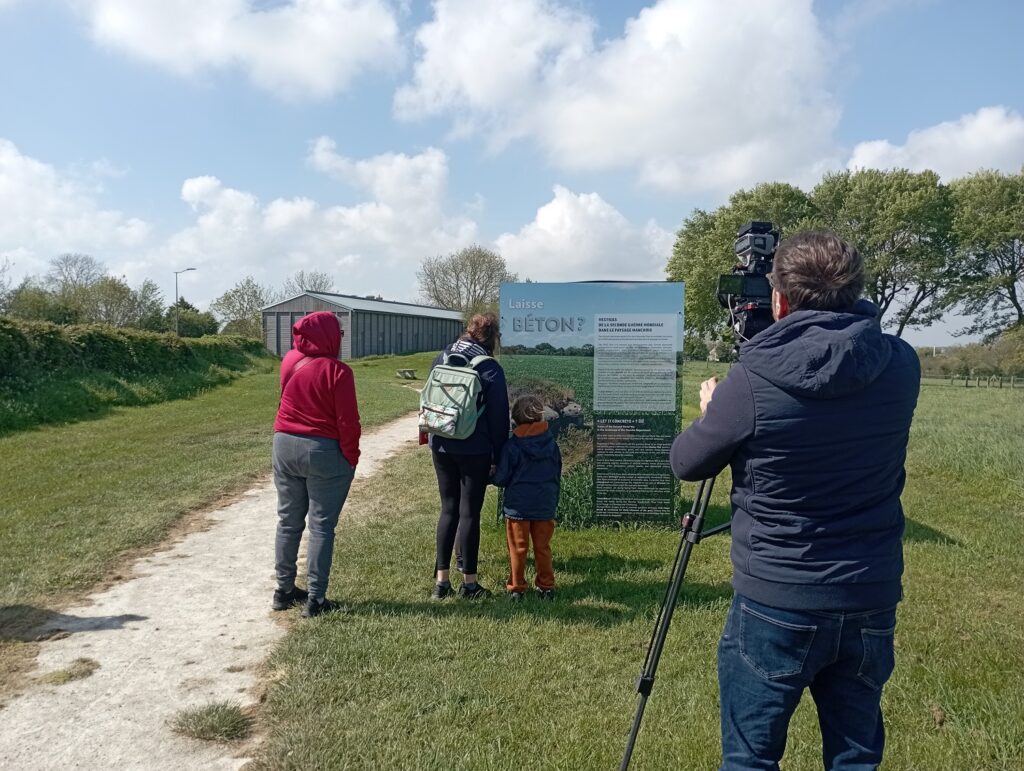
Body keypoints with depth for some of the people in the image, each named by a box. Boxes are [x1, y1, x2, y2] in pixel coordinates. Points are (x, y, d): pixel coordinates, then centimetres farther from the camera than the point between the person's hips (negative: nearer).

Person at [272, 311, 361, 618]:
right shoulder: (336, 371, -15)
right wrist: (351, 458, -4)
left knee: (288, 522, 15)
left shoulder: (289, 361, 1)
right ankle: (315, 599, 6)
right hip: (324, 452, -6)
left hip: (285, 446, 6)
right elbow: (347, 421, -15)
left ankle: (284, 590, 25)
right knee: (321, 526, 2)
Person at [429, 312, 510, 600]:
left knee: (448, 509, 14)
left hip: (441, 446, 5)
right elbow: (498, 417, -9)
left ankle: (441, 579, 15)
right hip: (474, 450, -5)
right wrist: (497, 457, -3)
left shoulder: (441, 359, 6)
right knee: (469, 512, 4)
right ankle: (469, 582, 12)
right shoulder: (490, 368, -10)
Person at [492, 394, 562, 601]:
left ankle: (516, 588, 14)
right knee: (543, 548, 13)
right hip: (545, 506, 3)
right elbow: (557, 476, 9)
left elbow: (501, 478, -10)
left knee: (518, 549, 7)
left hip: (518, 506, -3)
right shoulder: (551, 443, 1)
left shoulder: (513, 445, -12)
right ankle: (547, 587, 18)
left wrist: (493, 477, 14)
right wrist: (553, 502, 21)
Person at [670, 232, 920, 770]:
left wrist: (712, 411, 15)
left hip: (775, 605, -4)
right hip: (873, 603, 4)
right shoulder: (901, 365, -6)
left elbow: (685, 464, -4)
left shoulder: (751, 382, -19)